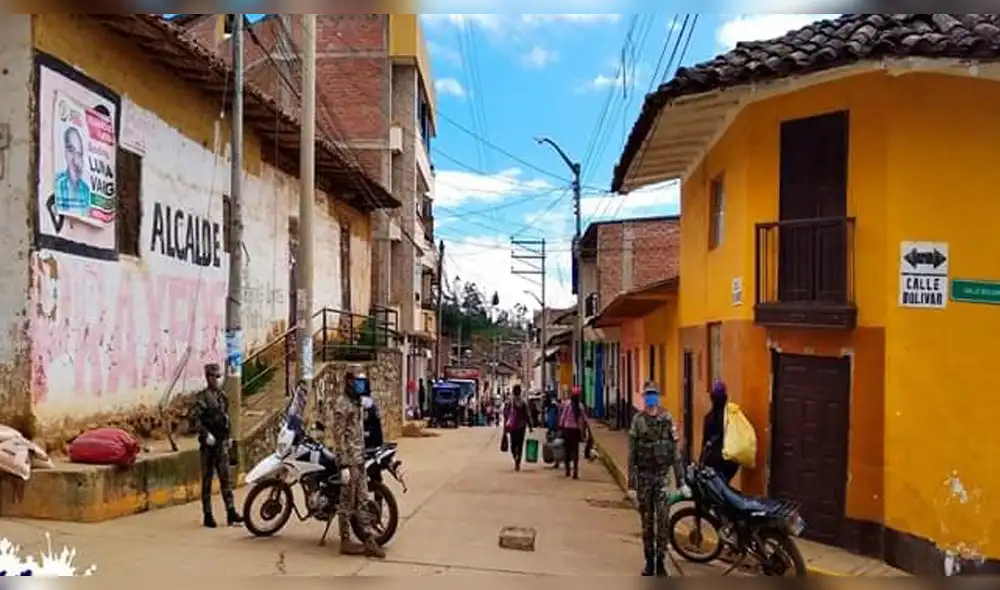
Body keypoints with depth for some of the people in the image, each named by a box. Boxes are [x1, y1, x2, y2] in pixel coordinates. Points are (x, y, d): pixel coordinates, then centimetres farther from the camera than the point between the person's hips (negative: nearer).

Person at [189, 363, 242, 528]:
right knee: (207, 479, 3)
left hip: (222, 443, 6)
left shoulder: (223, 396, 13)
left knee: (226, 477, 3)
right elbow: (194, 418, -19)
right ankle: (208, 516, 9)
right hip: (208, 443, -6)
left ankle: (231, 512, 5)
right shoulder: (202, 397, -10)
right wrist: (206, 434, -23)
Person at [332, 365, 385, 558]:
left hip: (359, 459, 9)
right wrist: (344, 465, -22)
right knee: (347, 502, 0)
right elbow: (338, 435, -18)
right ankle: (345, 542, 10)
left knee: (362, 501, 9)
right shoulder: (342, 403, -13)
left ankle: (369, 542, 12)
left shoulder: (356, 402, 15)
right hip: (349, 459, -9)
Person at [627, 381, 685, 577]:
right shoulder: (637, 421, 0)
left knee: (663, 519, -5)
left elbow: (675, 452, 0)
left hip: (663, 474, -1)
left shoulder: (667, 419, 0)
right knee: (647, 520, 8)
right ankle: (649, 561, 18)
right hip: (644, 475, 1)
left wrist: (681, 479, -2)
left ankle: (660, 561, 5)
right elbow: (631, 454, 0)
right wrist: (631, 483, -3)